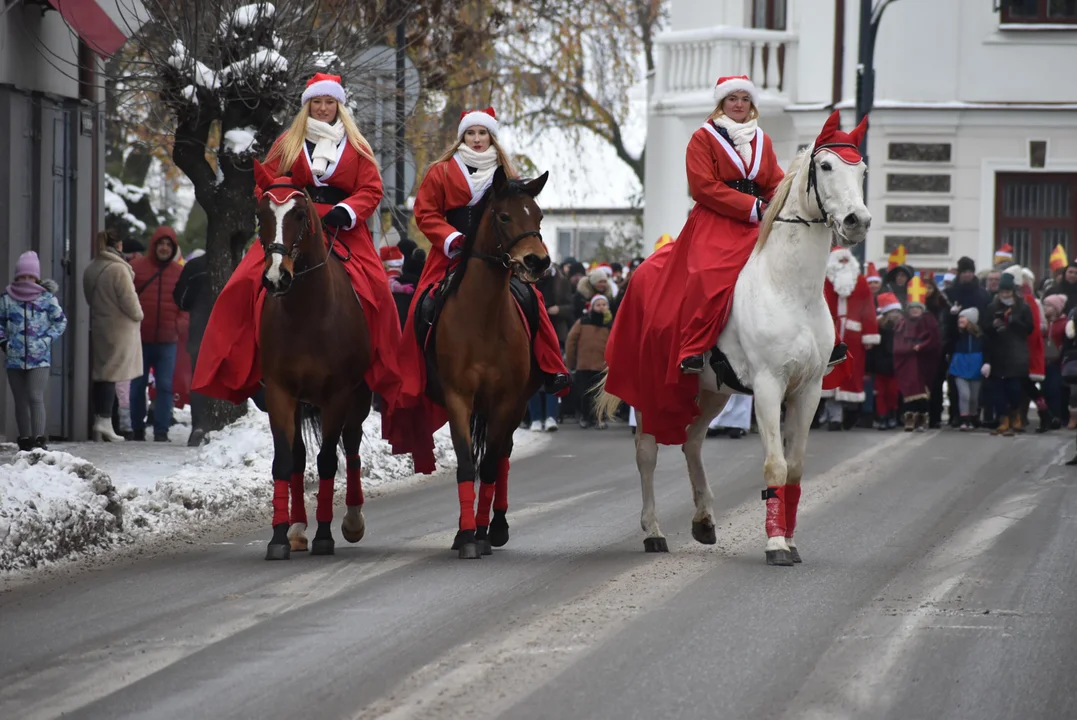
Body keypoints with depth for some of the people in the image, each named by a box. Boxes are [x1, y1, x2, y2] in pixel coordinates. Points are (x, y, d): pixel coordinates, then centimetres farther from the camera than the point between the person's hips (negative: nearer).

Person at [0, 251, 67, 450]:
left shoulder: (46, 297, -1)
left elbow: (60, 321, 6)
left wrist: (47, 340, -5)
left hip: (39, 358, -3)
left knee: (36, 397, -14)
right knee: (21, 401, 9)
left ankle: (39, 439, -16)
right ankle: (25, 439, 16)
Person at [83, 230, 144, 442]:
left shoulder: (90, 270, 8)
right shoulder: (118, 269, -16)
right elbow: (129, 300, -16)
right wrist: (138, 315, 2)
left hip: (99, 327, 7)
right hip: (120, 329, -7)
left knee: (101, 373, 10)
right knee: (112, 374, -6)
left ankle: (99, 421, 11)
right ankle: (104, 421, -10)